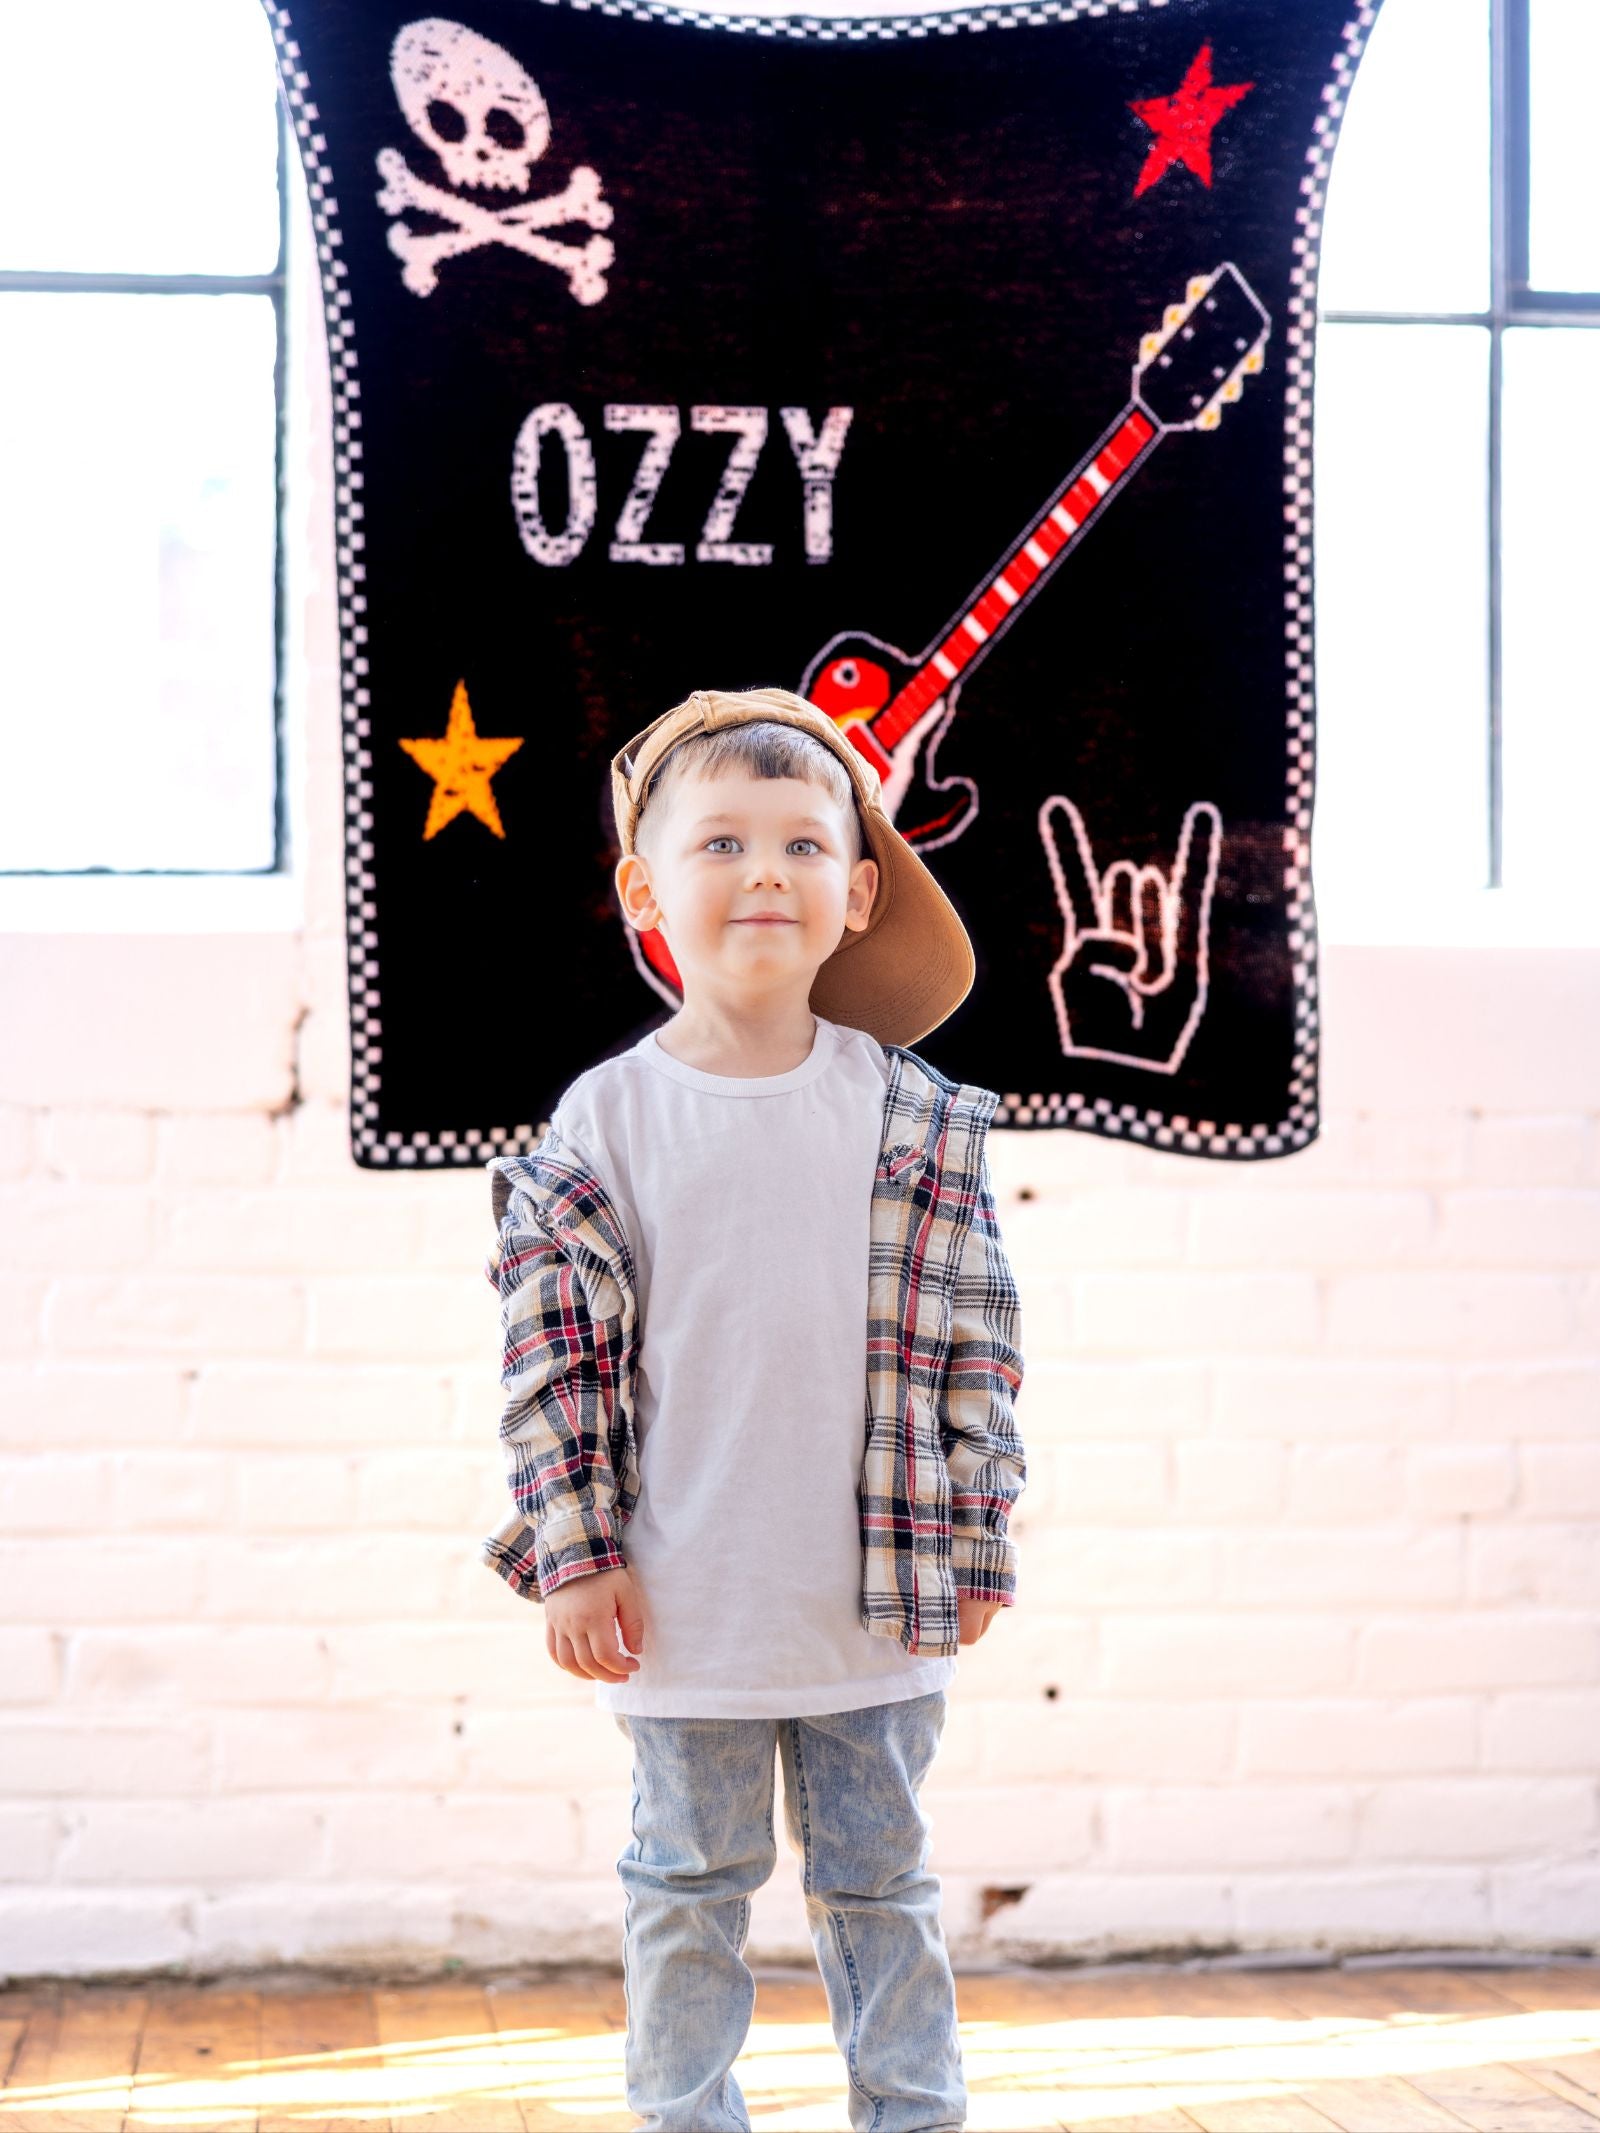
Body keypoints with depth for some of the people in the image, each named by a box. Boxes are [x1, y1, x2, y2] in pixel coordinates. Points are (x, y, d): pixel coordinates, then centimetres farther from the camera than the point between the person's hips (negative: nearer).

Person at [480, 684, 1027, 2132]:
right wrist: (575, 1555, -7)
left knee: (881, 1881, 14)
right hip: (682, 1608, -1)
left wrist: (973, 1541, 1)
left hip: (878, 1607, 1)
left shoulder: (918, 1118, -2)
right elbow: (556, 1350, -4)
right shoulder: (604, 1122, -6)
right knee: (689, 1888, 12)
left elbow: (973, 1339, 2)